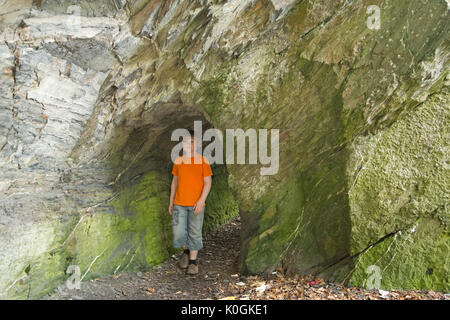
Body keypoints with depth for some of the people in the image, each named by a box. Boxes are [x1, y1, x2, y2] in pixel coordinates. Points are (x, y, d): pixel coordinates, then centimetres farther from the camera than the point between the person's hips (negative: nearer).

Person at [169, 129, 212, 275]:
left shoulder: (202, 160, -3)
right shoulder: (178, 161, 8)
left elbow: (207, 182, -4)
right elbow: (174, 181, 14)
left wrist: (201, 201, -13)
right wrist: (171, 202, 13)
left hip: (196, 204, -2)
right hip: (179, 204, 3)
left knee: (195, 233, 4)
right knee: (179, 232, 0)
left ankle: (193, 261, 18)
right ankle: (186, 251, 28)